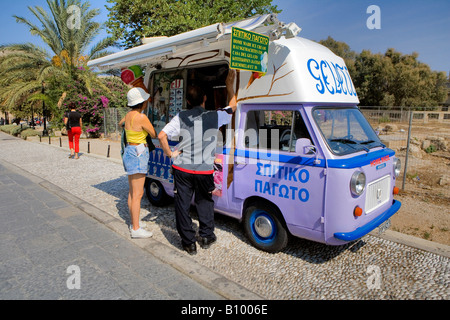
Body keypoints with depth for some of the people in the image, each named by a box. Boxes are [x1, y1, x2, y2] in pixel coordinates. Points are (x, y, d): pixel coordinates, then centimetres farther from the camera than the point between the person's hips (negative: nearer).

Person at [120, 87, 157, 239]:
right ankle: (136, 229, 4)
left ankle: (133, 224, 26)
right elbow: (154, 135, -7)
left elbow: (120, 123, 32)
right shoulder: (141, 117, -18)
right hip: (137, 154, -10)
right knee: (137, 194, -4)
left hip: (130, 152, 10)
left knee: (133, 192, 15)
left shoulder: (129, 114, 9)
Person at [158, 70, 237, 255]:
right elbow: (233, 106, 13)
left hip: (182, 169, 0)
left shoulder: (181, 117, -4)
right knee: (204, 202, 22)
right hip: (204, 170, 1)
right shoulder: (215, 117, -5)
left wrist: (170, 154, 2)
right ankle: (206, 237, 30)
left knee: (182, 204, 10)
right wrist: (229, 85, 22)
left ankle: (188, 243, 19)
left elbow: (161, 136, -11)